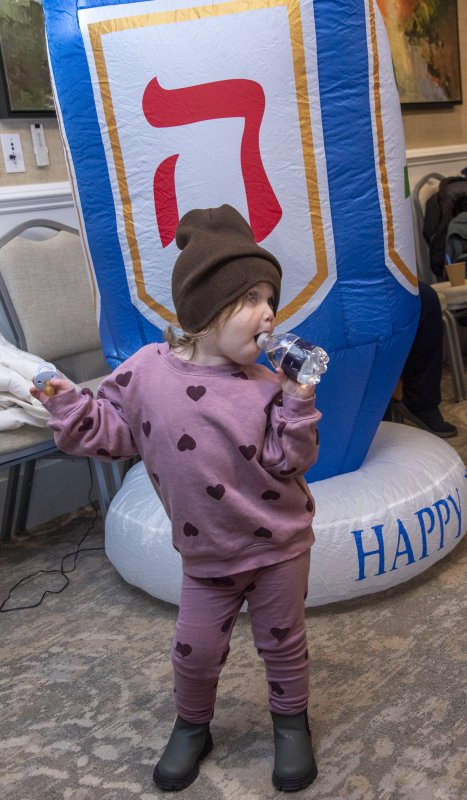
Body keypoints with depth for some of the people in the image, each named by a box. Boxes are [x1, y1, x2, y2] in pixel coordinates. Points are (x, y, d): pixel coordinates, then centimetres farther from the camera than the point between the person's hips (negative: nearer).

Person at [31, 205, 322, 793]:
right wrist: (70, 408, -14)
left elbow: (290, 461, -13)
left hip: (278, 545, 0)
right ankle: (191, 728, 45)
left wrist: (298, 403, -24)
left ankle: (291, 724, 45)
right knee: (195, 650, 15)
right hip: (207, 553, 1)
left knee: (282, 641, 17)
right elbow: (111, 430, -1)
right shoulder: (147, 370, -13)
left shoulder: (266, 386, -13)